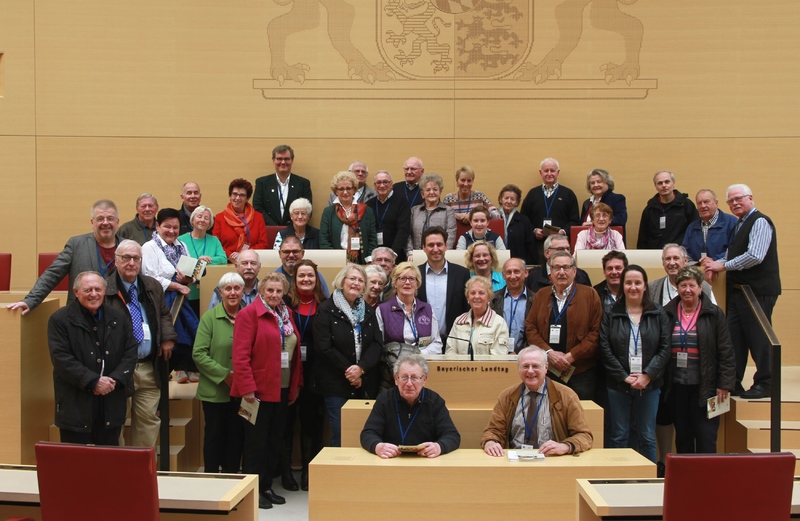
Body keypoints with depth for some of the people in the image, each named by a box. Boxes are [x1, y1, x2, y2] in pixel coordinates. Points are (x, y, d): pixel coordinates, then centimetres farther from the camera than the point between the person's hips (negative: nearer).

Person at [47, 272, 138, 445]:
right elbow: (61, 358, -12)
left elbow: (130, 353, 7)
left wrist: (115, 380, -10)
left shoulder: (118, 318, 9)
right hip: (76, 406, -4)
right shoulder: (60, 320, -4)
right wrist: (93, 382, -17)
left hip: (111, 405, 4)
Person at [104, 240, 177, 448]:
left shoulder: (153, 287, 12)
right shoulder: (105, 289, -7)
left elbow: (164, 315, 24)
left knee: (149, 418, 10)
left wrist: (168, 337, 6)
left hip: (149, 367, 5)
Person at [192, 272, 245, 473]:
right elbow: (198, 354, -10)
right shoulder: (210, 318, -5)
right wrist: (224, 374, -16)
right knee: (214, 434, 7)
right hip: (215, 390, -3)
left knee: (236, 434, 10)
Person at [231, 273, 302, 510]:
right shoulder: (249, 314, -9)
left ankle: (266, 486, 24)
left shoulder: (287, 315, 12)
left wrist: (296, 385, 11)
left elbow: (295, 352, 15)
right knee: (256, 441, 2)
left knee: (275, 440, 13)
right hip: (259, 389, -7)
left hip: (282, 389, 7)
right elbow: (240, 354, -15)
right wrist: (247, 387, -20)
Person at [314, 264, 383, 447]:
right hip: (336, 385, -4)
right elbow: (324, 347, -11)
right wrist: (349, 371, -10)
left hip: (366, 383, 4)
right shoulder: (326, 310, -3)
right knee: (340, 438, -4)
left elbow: (377, 343, 3)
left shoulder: (368, 311, 13)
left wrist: (361, 367, -14)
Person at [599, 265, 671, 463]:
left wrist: (648, 375, -12)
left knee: (647, 437, 8)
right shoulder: (610, 315, 2)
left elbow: (665, 348, -1)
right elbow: (605, 350, -4)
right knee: (619, 436, 5)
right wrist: (625, 377, -11)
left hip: (649, 385, 1)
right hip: (618, 384, -1)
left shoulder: (658, 314, 5)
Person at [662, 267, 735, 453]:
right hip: (676, 387, 3)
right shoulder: (667, 314, 6)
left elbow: (726, 352, -2)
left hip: (704, 387, -2)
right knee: (682, 437, 11)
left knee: (706, 438, 0)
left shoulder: (714, 314, 0)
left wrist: (725, 384, -8)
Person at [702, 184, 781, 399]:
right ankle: (733, 383, 17)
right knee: (734, 337, 10)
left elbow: (755, 256, -24)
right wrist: (716, 264, 0)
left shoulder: (760, 222, -12)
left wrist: (723, 265, -15)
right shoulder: (740, 226, 17)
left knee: (758, 338, -2)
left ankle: (764, 384, 9)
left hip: (758, 290, -9)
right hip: (738, 290, 9)